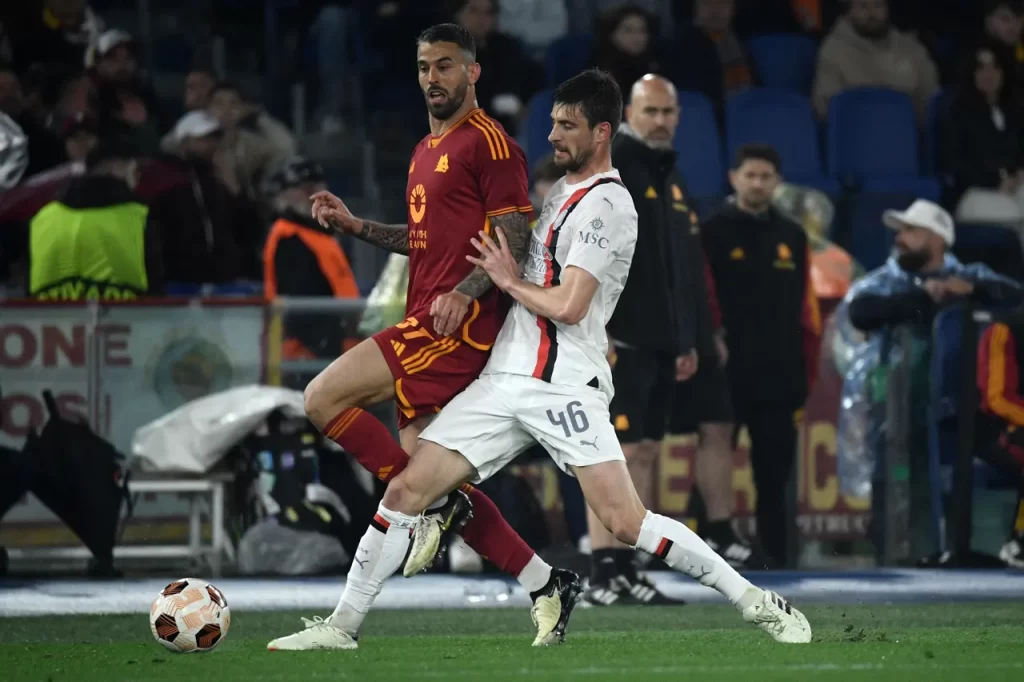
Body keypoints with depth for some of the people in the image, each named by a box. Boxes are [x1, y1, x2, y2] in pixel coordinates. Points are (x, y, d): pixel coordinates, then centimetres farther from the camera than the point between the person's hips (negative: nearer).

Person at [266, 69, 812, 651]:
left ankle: (761, 606, -6)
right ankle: (344, 626, 7)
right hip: (505, 378, 8)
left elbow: (568, 306, -17)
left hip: (565, 385, -8)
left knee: (627, 522, -15)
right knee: (405, 491, 0)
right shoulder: (563, 189, 20)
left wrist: (510, 281, -1)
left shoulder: (607, 205, -10)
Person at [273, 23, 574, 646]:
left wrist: (465, 292, -26)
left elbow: (516, 239, -12)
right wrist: (356, 226, 21)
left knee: (324, 398, -17)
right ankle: (546, 584, 9)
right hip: (427, 326, 10)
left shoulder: (489, 143, -7)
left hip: (459, 322, -10)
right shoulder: (426, 151, 23)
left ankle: (437, 505, -10)